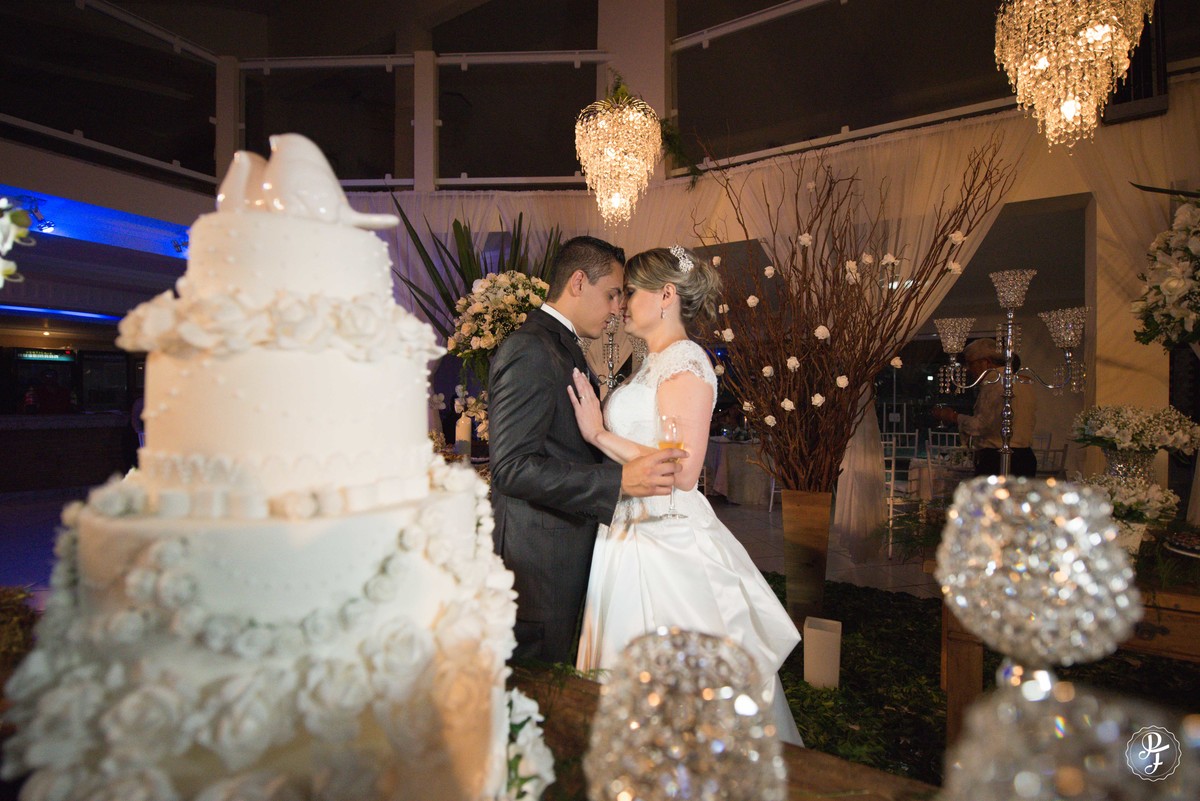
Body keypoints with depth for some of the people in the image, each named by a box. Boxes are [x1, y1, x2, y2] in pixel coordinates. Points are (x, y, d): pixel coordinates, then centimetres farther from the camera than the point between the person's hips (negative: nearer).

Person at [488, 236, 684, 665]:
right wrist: (620, 480, -31)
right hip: (538, 557, -10)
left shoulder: (561, 346, 15)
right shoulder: (529, 351, -18)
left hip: (565, 546, 10)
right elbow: (512, 466, -27)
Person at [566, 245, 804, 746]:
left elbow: (683, 472, -21)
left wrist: (600, 434, -20)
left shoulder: (685, 363, -14)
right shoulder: (653, 364, 14)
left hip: (668, 543, -9)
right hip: (634, 533, 9)